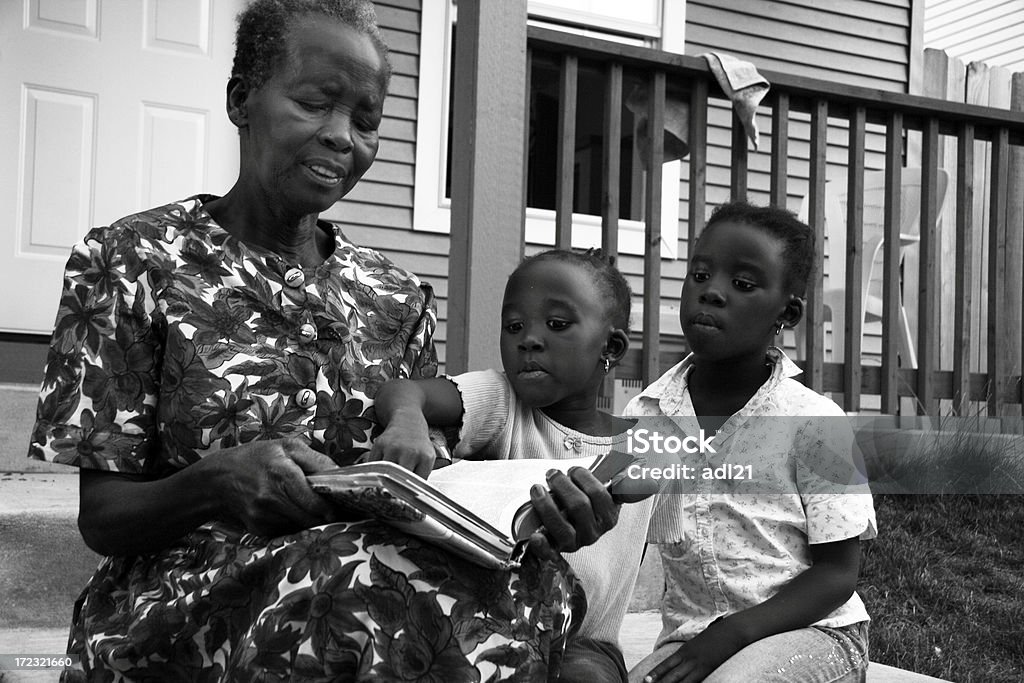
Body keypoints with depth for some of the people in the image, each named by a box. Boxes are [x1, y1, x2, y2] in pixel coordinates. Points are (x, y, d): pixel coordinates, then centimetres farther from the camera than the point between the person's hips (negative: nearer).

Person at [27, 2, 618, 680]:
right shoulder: (131, 263, -1)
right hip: (181, 608, -3)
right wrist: (217, 481, -25)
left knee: (538, 573, -30)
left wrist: (532, 508, -16)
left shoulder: (396, 295, 10)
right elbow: (99, 517, -2)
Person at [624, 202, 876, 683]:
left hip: (811, 628, -2)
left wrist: (732, 634, -18)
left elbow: (837, 573, -6)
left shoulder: (813, 423, -8)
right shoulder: (644, 416, 2)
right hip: (688, 633, 3)